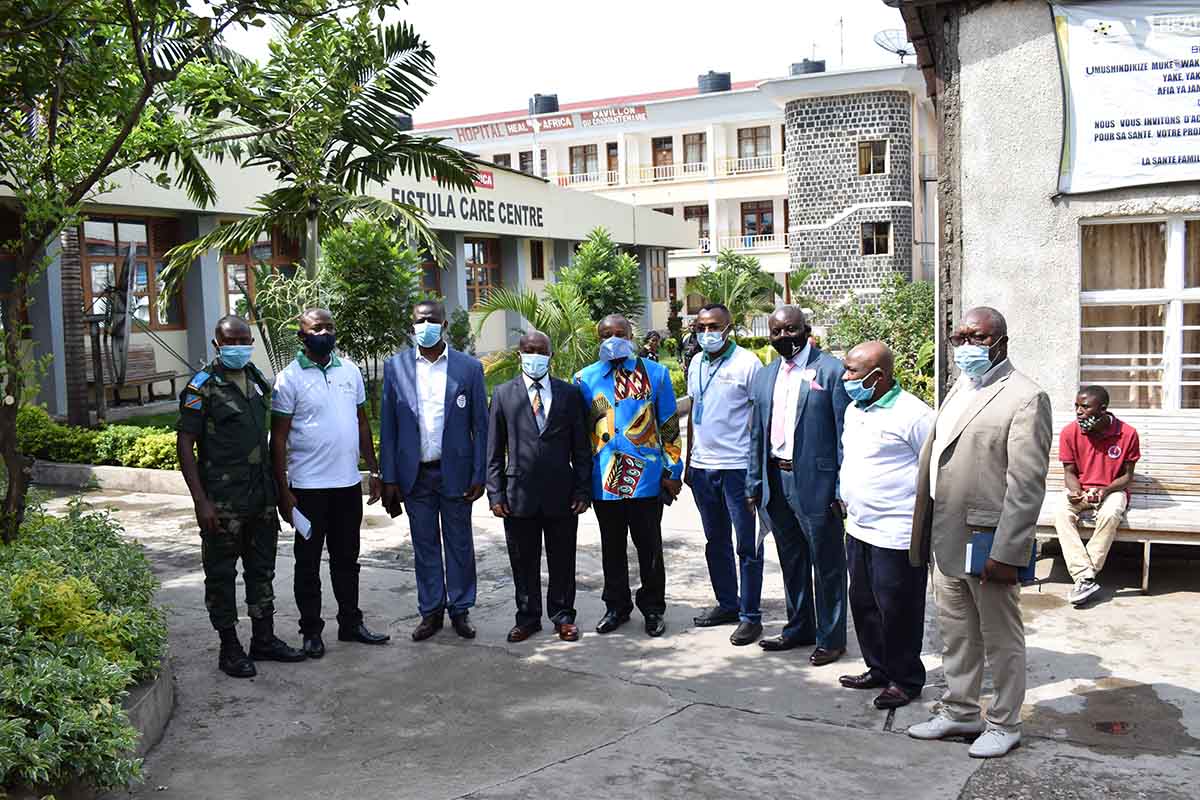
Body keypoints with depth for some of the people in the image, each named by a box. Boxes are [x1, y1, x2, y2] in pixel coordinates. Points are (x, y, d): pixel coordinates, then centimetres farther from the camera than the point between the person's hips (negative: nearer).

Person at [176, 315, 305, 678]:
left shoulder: (258, 380, 10)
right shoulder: (202, 387, -9)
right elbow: (185, 444, -12)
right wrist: (200, 500, -17)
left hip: (261, 496, 7)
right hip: (222, 500, -6)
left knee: (262, 569, 14)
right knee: (221, 574, 4)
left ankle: (264, 638, 26)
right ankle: (230, 648, 14)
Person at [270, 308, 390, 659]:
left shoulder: (350, 370, 6)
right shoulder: (289, 378, -8)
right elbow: (278, 438, -8)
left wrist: (374, 471, 10)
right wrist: (283, 492, -11)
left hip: (348, 483, 4)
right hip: (309, 486, -4)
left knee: (347, 559, 15)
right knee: (308, 562, 7)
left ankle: (351, 623, 27)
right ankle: (311, 631, 19)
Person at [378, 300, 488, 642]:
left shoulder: (469, 367, -2)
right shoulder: (395, 367, 2)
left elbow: (480, 426, 0)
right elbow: (388, 427, 2)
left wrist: (479, 476, -5)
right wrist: (389, 479, -2)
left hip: (455, 472, -1)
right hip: (415, 474, 1)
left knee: (459, 545, 9)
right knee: (424, 546, 10)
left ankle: (460, 610, 22)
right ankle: (431, 611, 22)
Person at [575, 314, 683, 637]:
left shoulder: (655, 373, 1)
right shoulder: (586, 378, 5)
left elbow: (669, 426, 3)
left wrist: (672, 471, -1)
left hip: (647, 478, -2)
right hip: (603, 481, 2)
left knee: (649, 548, 7)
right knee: (612, 549, 13)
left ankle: (653, 608, 22)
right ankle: (617, 607, 27)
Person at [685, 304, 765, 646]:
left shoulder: (748, 363, -8)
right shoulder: (696, 364, 11)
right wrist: (688, 462, 17)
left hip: (737, 467, -7)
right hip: (702, 467, 7)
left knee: (747, 544, 1)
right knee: (716, 541, 15)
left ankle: (751, 615, 9)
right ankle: (727, 604, 28)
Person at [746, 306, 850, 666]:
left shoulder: (832, 370, -8)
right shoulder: (765, 377, 11)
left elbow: (846, 433, -11)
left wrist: (842, 488, -14)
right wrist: (754, 484, 11)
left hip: (816, 483, -6)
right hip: (776, 481, 6)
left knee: (827, 564, 5)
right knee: (792, 562, 18)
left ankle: (830, 637, 18)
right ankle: (799, 628, 33)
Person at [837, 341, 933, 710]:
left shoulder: (914, 415, -16)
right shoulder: (853, 410, 10)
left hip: (896, 534, -8)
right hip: (859, 528, 9)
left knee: (897, 610, 3)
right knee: (864, 604, 18)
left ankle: (905, 680, 20)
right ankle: (878, 669, 34)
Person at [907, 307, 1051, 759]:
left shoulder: (1024, 398, -13)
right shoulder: (959, 390, 14)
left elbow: (1026, 485, -18)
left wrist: (1006, 553, -21)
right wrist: (928, 533, 13)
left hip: (988, 545, -8)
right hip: (947, 540, 8)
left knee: (1001, 640, 9)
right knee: (956, 635, 19)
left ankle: (1004, 725, 24)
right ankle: (960, 712, 34)